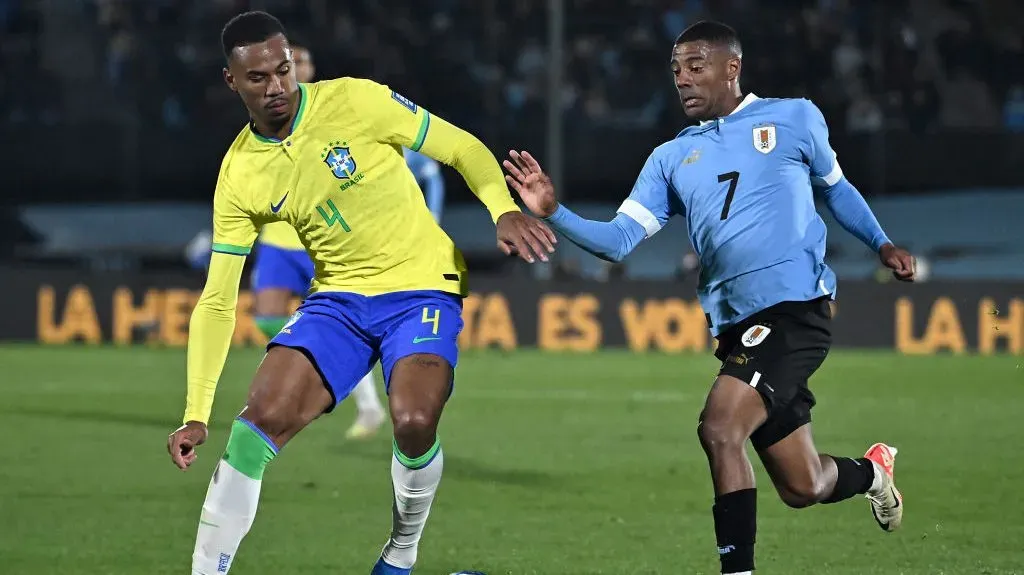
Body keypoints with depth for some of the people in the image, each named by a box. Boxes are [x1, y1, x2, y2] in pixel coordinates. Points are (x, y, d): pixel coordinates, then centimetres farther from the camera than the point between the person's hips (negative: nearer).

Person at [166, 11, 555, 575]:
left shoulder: (354, 101, -11)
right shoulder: (239, 175, -3)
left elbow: (464, 149, -4)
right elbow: (217, 301, -1)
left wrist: (504, 210, -23)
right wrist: (196, 414, -7)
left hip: (421, 289, -3)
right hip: (337, 297, 3)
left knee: (413, 423, -26)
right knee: (261, 416, -17)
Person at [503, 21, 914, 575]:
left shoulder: (794, 117, 6)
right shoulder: (671, 159, 14)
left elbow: (834, 187, 22)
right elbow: (620, 238, 5)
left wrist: (880, 244, 13)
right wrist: (555, 213, -10)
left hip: (795, 306, -5)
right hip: (735, 325, 5)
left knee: (720, 427, -27)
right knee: (802, 487, 10)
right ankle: (872, 470, 45)